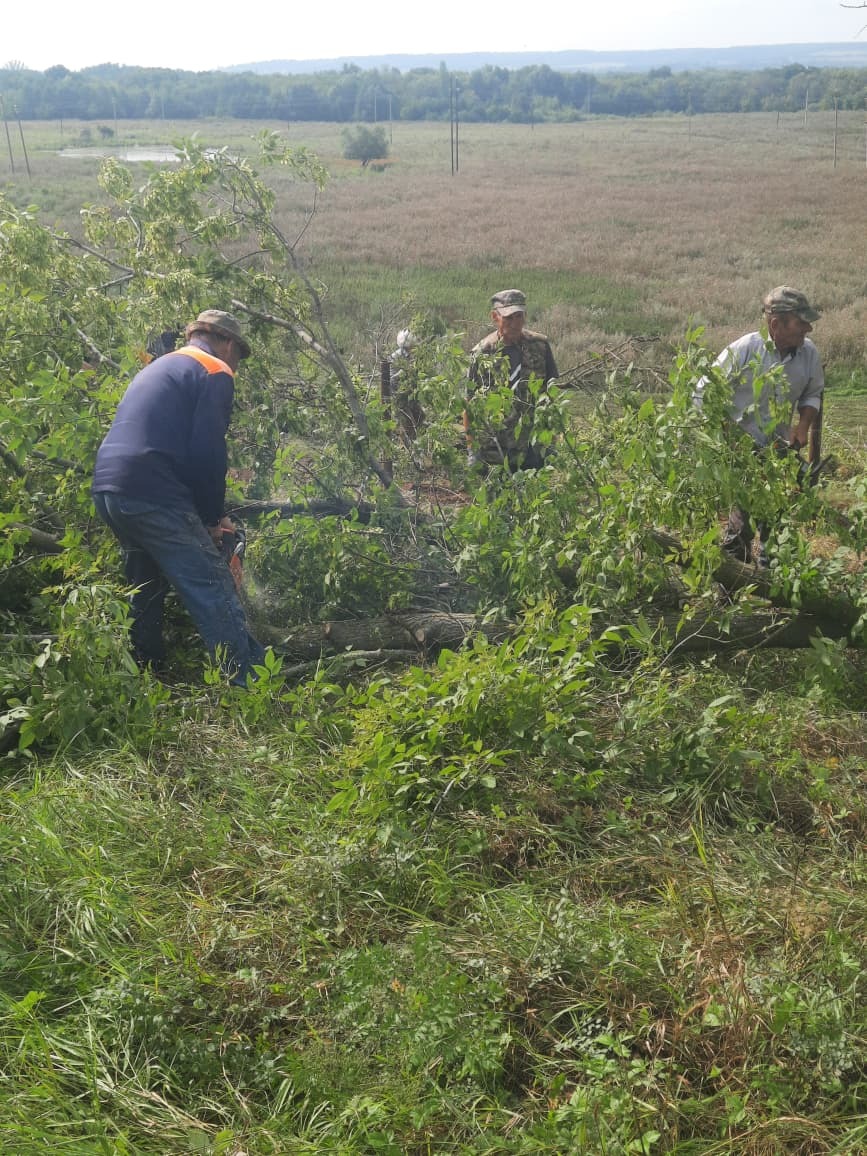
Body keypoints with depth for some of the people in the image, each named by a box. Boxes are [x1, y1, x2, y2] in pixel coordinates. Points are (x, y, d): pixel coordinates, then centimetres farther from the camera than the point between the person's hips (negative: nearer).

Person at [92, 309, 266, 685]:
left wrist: (202, 513, 25)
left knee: (146, 589, 24)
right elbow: (208, 453, -8)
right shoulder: (216, 373, 2)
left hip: (106, 487, 9)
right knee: (215, 593, -8)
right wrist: (212, 517, 5)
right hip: (151, 493, -9)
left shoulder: (159, 367, 28)